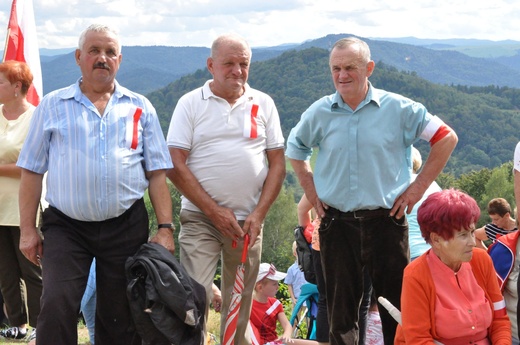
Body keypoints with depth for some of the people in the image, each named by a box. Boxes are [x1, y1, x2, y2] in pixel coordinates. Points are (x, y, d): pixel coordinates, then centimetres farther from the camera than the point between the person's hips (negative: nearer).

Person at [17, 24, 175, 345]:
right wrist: (28, 229, 0)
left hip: (126, 226, 1)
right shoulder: (52, 106, 6)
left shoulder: (140, 108, 9)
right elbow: (32, 171, 6)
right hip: (66, 227, -1)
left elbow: (157, 173, 6)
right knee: (56, 307, -15)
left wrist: (165, 228, -2)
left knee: (120, 319, 7)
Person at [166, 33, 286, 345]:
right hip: (200, 218, -3)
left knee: (240, 304, 9)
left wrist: (259, 214, -5)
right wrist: (215, 211, -10)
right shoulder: (191, 103, 0)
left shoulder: (263, 104, 8)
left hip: (249, 221, 3)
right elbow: (176, 165, -5)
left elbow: (278, 164, 7)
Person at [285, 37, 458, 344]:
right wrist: (312, 192, 9)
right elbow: (296, 150, 21)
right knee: (341, 311, 8)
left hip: (386, 220, -2)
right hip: (337, 224, 2)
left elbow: (446, 138, 4)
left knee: (397, 308, 3)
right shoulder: (319, 113, 3)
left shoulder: (398, 109, -3)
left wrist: (419, 187, -1)